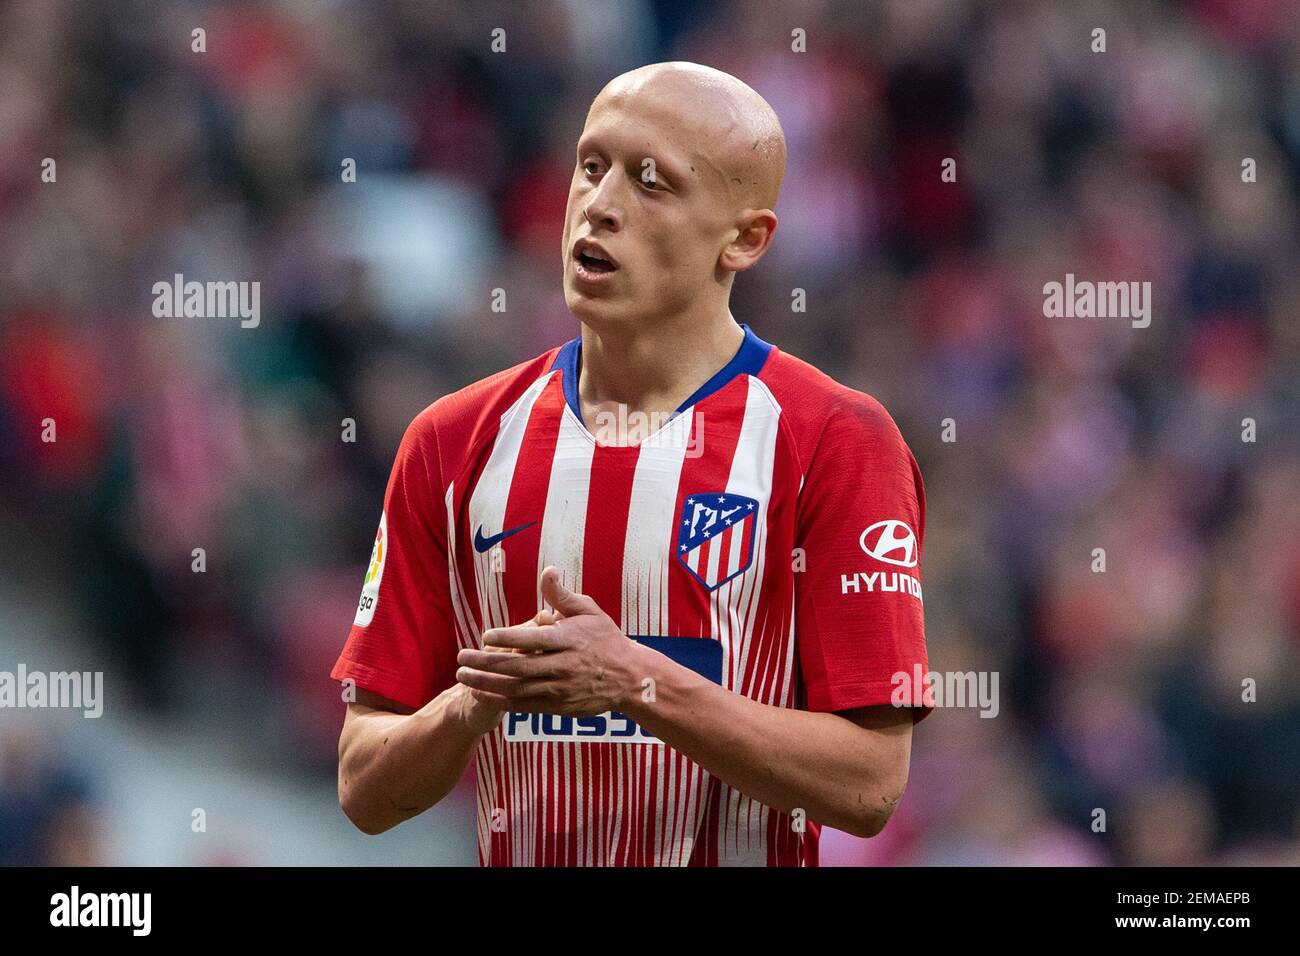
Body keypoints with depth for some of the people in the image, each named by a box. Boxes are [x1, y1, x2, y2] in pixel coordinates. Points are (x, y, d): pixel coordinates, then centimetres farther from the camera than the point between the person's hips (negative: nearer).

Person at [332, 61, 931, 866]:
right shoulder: (454, 443, 3)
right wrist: (471, 705, -17)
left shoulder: (841, 443, -8)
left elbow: (869, 783, -14)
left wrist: (641, 684, -22)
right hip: (518, 858, 3)